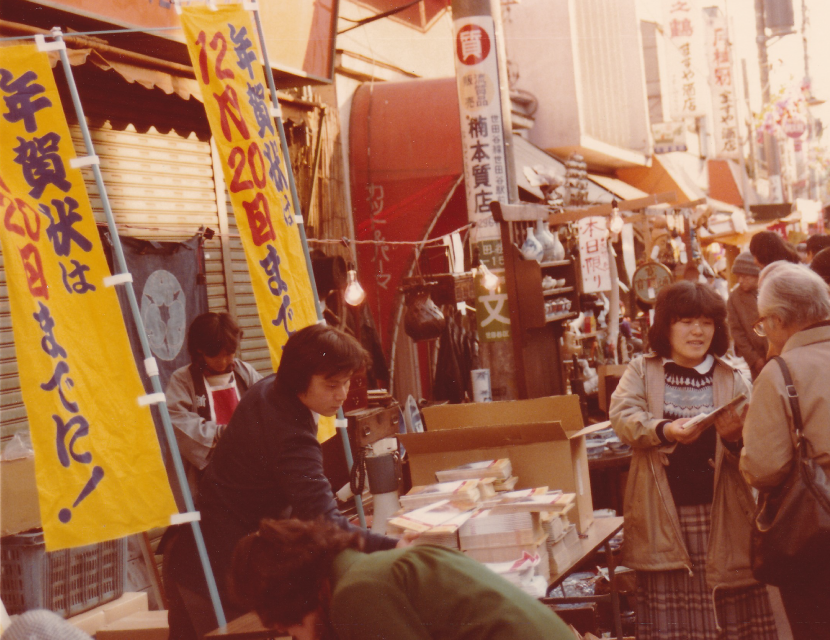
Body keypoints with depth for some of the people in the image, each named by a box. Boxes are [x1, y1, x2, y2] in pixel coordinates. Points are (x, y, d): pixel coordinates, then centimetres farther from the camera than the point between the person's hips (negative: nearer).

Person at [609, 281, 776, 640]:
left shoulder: (731, 379, 8)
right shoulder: (642, 371, 8)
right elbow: (621, 415, -10)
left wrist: (734, 436, -21)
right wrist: (665, 430, -27)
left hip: (719, 515, 1)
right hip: (663, 513, -1)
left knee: (729, 606, 2)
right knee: (668, 610, 4)